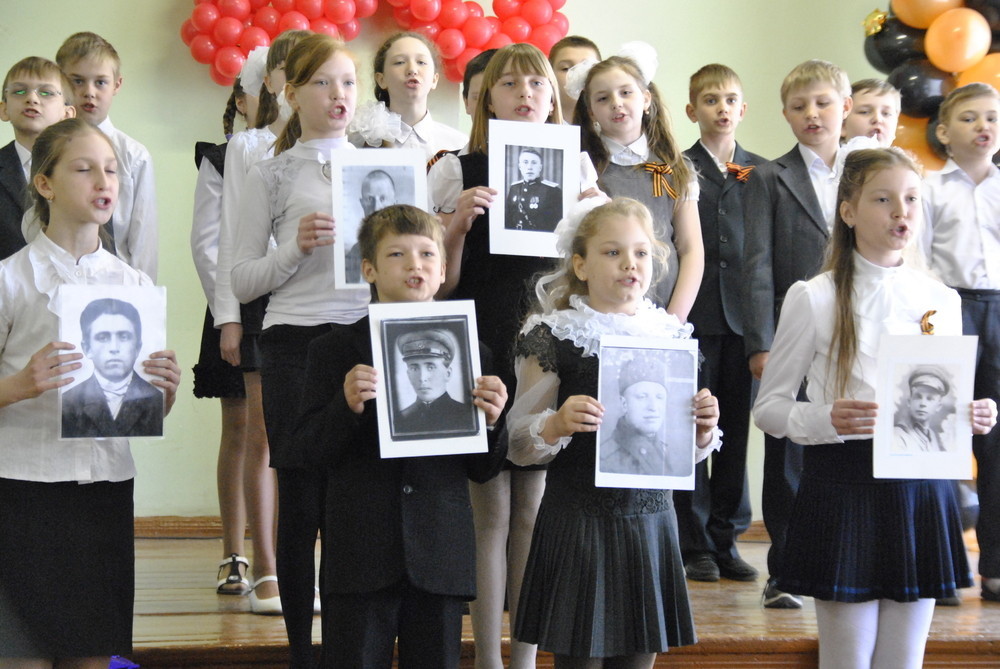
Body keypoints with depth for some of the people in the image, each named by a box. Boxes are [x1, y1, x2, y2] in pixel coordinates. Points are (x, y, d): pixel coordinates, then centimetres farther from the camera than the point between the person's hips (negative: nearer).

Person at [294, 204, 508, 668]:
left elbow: (482, 471, 8)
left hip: (441, 557, 2)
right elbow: (312, 451, -3)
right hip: (360, 556, -2)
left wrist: (488, 420, -11)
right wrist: (347, 406, -19)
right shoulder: (335, 350, 2)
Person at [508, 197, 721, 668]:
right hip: (577, 523, -4)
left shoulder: (671, 337, 8)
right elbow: (518, 445, -3)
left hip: (651, 520, 4)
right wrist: (557, 425, -22)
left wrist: (702, 429, -5)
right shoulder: (553, 338, -4)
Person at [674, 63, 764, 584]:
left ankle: (726, 539, 15)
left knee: (737, 429, 6)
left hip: (743, 316, 2)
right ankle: (695, 545, 8)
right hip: (693, 317, -2)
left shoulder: (761, 172, 10)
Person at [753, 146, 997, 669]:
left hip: (922, 490, 4)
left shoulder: (941, 300, 9)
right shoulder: (814, 298, -3)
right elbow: (768, 407, -3)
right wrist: (826, 420, -21)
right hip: (843, 488, -4)